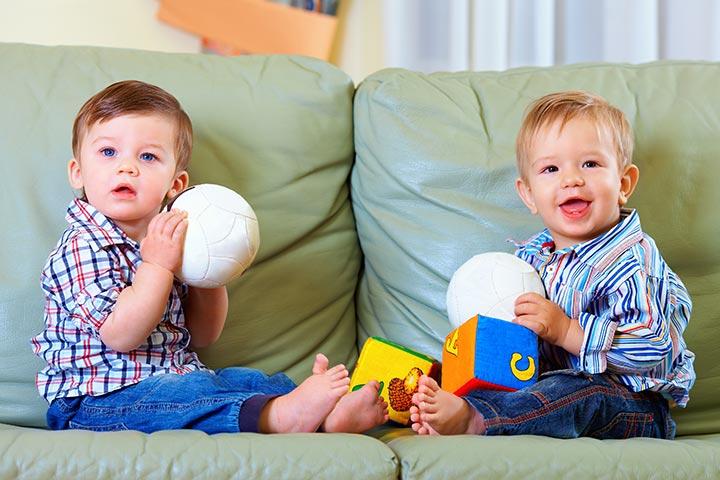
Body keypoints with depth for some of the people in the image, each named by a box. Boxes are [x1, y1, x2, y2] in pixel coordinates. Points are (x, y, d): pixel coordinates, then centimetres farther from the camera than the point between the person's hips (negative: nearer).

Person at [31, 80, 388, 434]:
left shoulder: (161, 241, 15)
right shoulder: (81, 248, -9)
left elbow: (201, 336, 18)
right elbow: (120, 335, -22)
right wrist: (157, 267, -22)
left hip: (180, 379, 8)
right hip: (99, 401, -8)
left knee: (245, 379, -11)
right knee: (186, 394, -33)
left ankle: (330, 413, -34)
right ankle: (278, 416, -51)